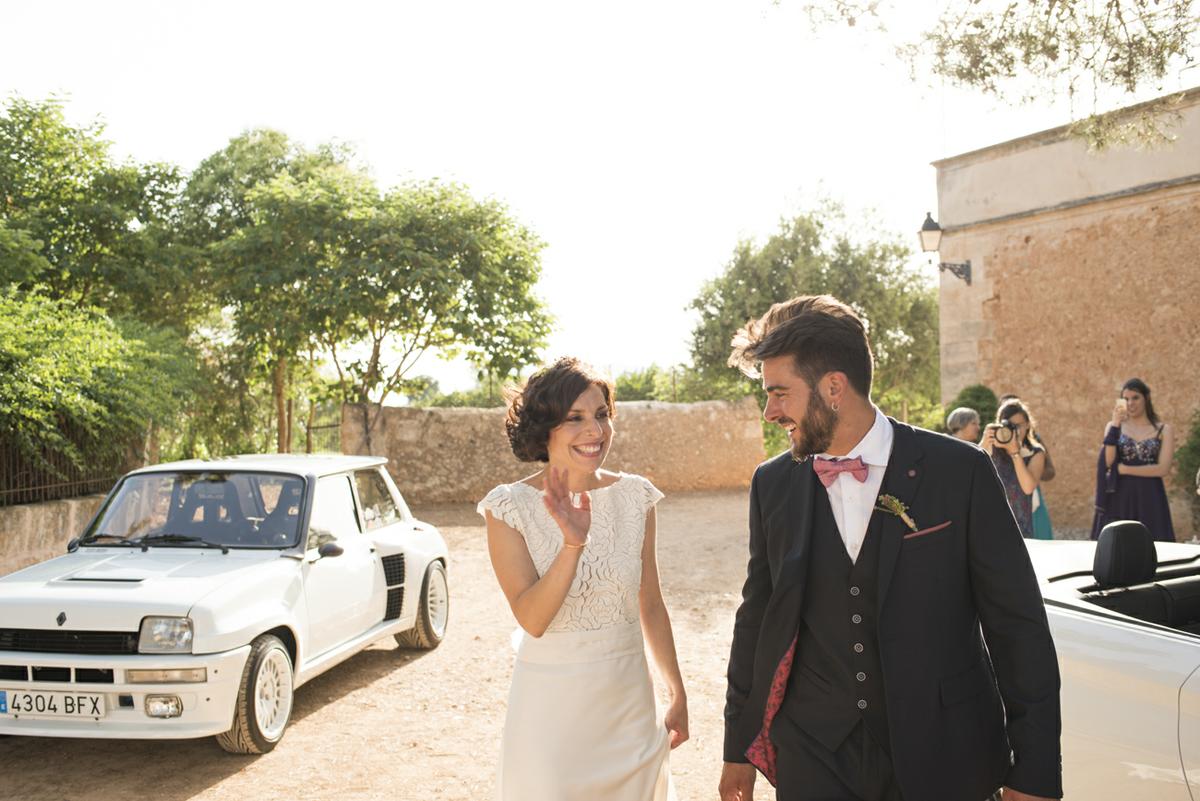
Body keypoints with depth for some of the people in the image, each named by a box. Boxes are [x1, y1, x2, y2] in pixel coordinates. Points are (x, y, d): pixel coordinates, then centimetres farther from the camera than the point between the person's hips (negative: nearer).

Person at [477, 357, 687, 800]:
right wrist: (572, 544, -32)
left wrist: (678, 692, 11)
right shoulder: (510, 506, -12)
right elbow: (532, 619, -19)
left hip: (629, 697, 3)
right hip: (551, 701, -3)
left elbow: (651, 605, 6)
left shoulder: (634, 496, -3)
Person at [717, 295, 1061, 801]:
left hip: (944, 760, -2)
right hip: (813, 760, 2)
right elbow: (756, 619, 8)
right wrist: (739, 748, 12)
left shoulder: (960, 471, -10)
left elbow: (1018, 625, -7)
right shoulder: (772, 485, 0)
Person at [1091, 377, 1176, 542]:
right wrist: (1115, 425, -10)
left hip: (1150, 499, -1)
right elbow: (1107, 461, -6)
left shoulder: (1164, 430, 5)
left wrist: (1124, 469, -8)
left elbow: (1163, 469, -6)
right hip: (1119, 498, 1)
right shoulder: (1114, 426, 9)